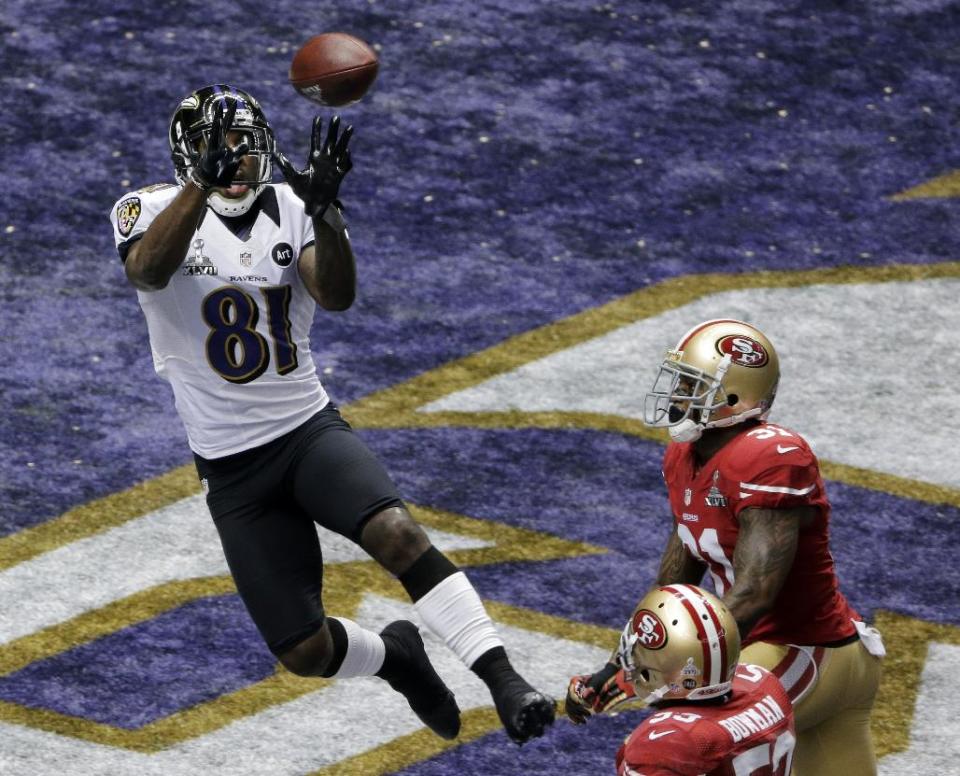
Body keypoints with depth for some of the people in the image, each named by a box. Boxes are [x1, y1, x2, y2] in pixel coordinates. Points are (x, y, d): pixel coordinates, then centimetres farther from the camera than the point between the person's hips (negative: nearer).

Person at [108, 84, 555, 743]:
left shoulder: (290, 211, 0)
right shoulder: (151, 210, -6)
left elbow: (337, 296, -18)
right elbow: (150, 271, -31)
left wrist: (324, 208, -34)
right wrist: (205, 179, -43)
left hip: (309, 428, 1)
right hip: (232, 467, 0)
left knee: (396, 533, -31)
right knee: (307, 652, -2)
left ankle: (504, 680, -30)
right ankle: (393, 655, 31)